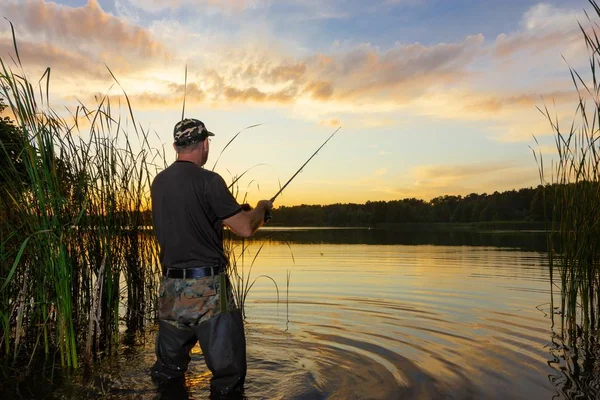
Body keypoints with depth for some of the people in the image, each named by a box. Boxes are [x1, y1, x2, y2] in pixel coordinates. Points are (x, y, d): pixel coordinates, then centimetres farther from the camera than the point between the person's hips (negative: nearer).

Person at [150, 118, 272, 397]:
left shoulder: (159, 182, 8)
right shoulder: (208, 180, -13)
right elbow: (245, 229, -13)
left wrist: (235, 210, 26)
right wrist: (262, 208, 8)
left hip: (170, 286, 7)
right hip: (207, 288, -7)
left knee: (167, 371, 21)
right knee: (227, 374, 6)